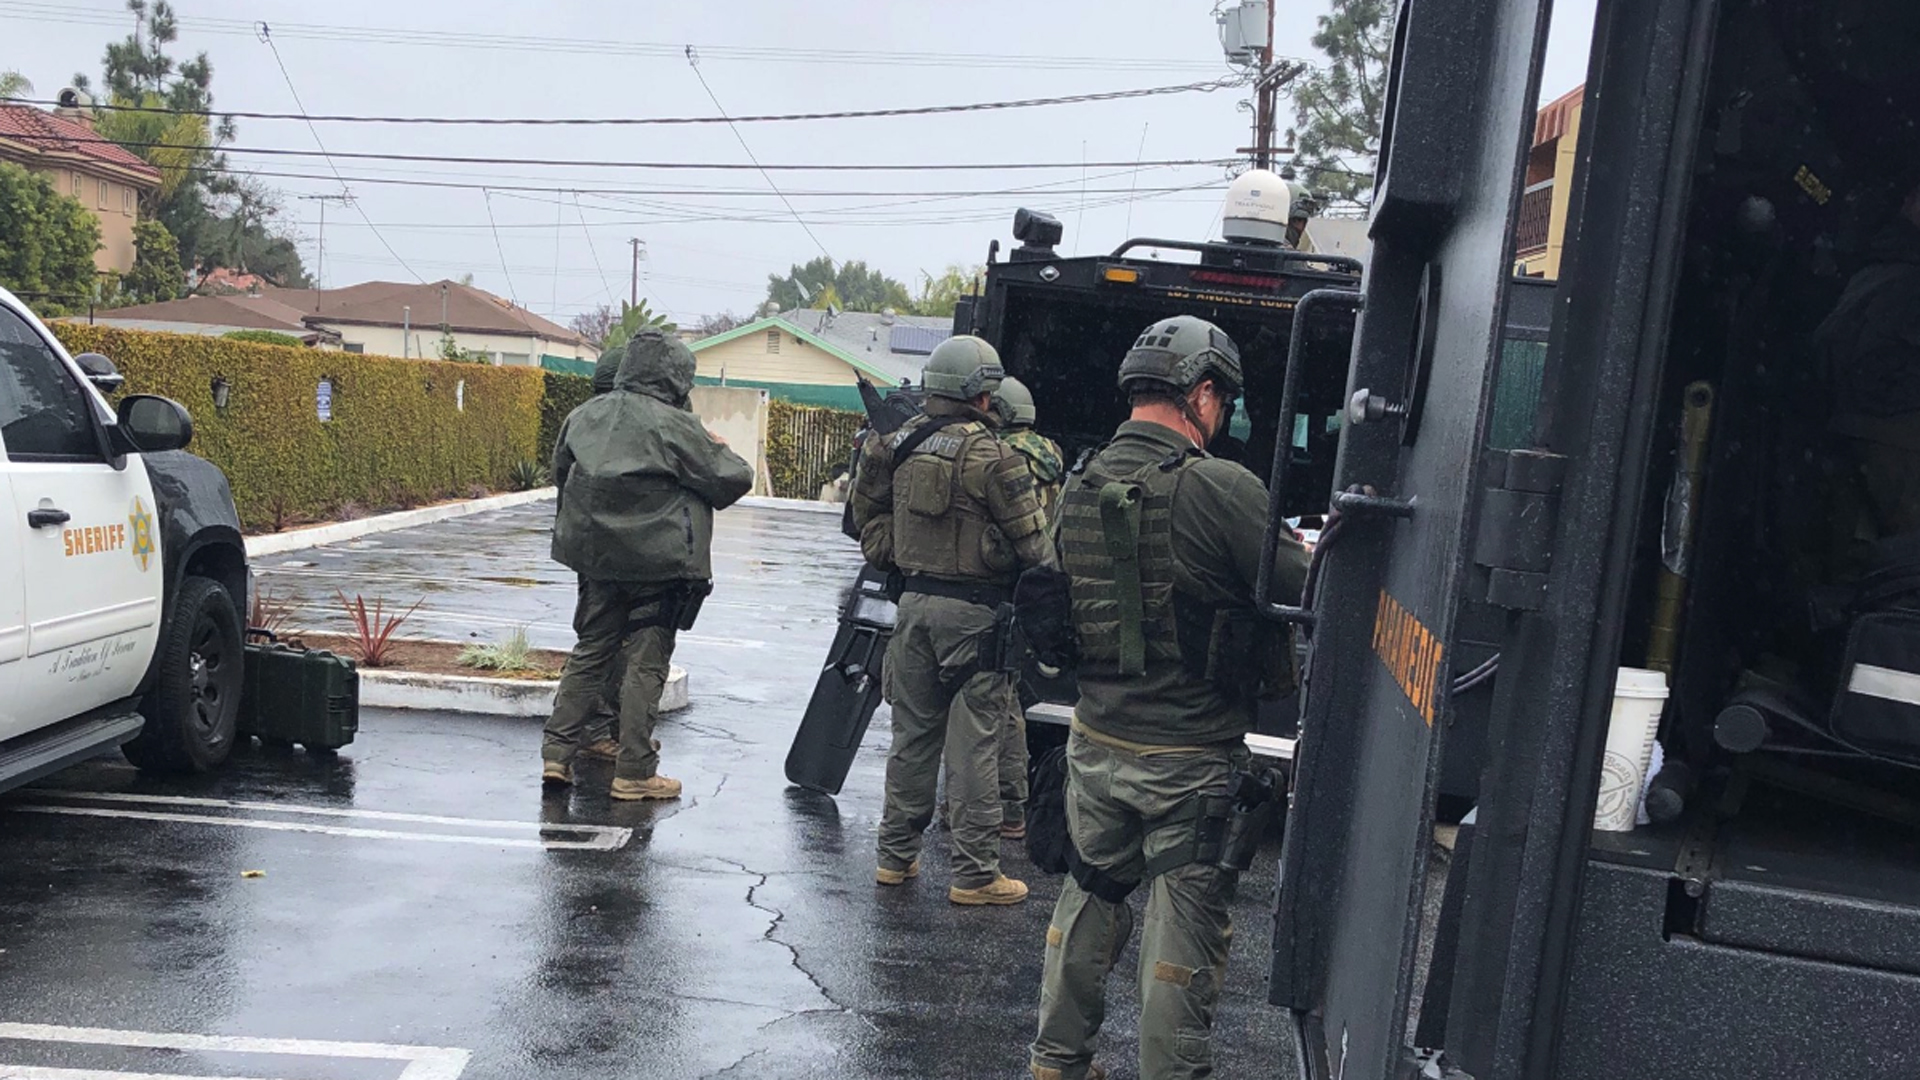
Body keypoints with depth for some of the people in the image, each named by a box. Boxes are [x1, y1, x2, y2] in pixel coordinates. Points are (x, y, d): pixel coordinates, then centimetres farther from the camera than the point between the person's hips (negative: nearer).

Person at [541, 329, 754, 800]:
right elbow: (734, 480, -7)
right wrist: (719, 449, 12)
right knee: (646, 663, 2)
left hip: (596, 556, 6)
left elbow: (560, 471, 18)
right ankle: (634, 773, 7)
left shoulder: (585, 414, 6)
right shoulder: (674, 425, -14)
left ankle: (557, 752, 16)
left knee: (590, 651, 17)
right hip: (658, 562, -6)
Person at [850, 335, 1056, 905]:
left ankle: (897, 855, 23)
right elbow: (1031, 541, -10)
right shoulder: (990, 456, -15)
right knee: (973, 742, 1)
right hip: (973, 611, -6)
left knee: (912, 732, 15)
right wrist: (1046, 567, 8)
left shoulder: (901, 444, 4)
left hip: (914, 602, 6)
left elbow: (867, 511, 14)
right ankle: (974, 873, 8)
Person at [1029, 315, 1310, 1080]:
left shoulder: (1080, 485, 1)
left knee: (1088, 905, 21)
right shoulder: (1222, 489, -19)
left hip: (1096, 743, 6)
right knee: (1183, 937, 8)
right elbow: (1308, 598, -16)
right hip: (1190, 760, -6)